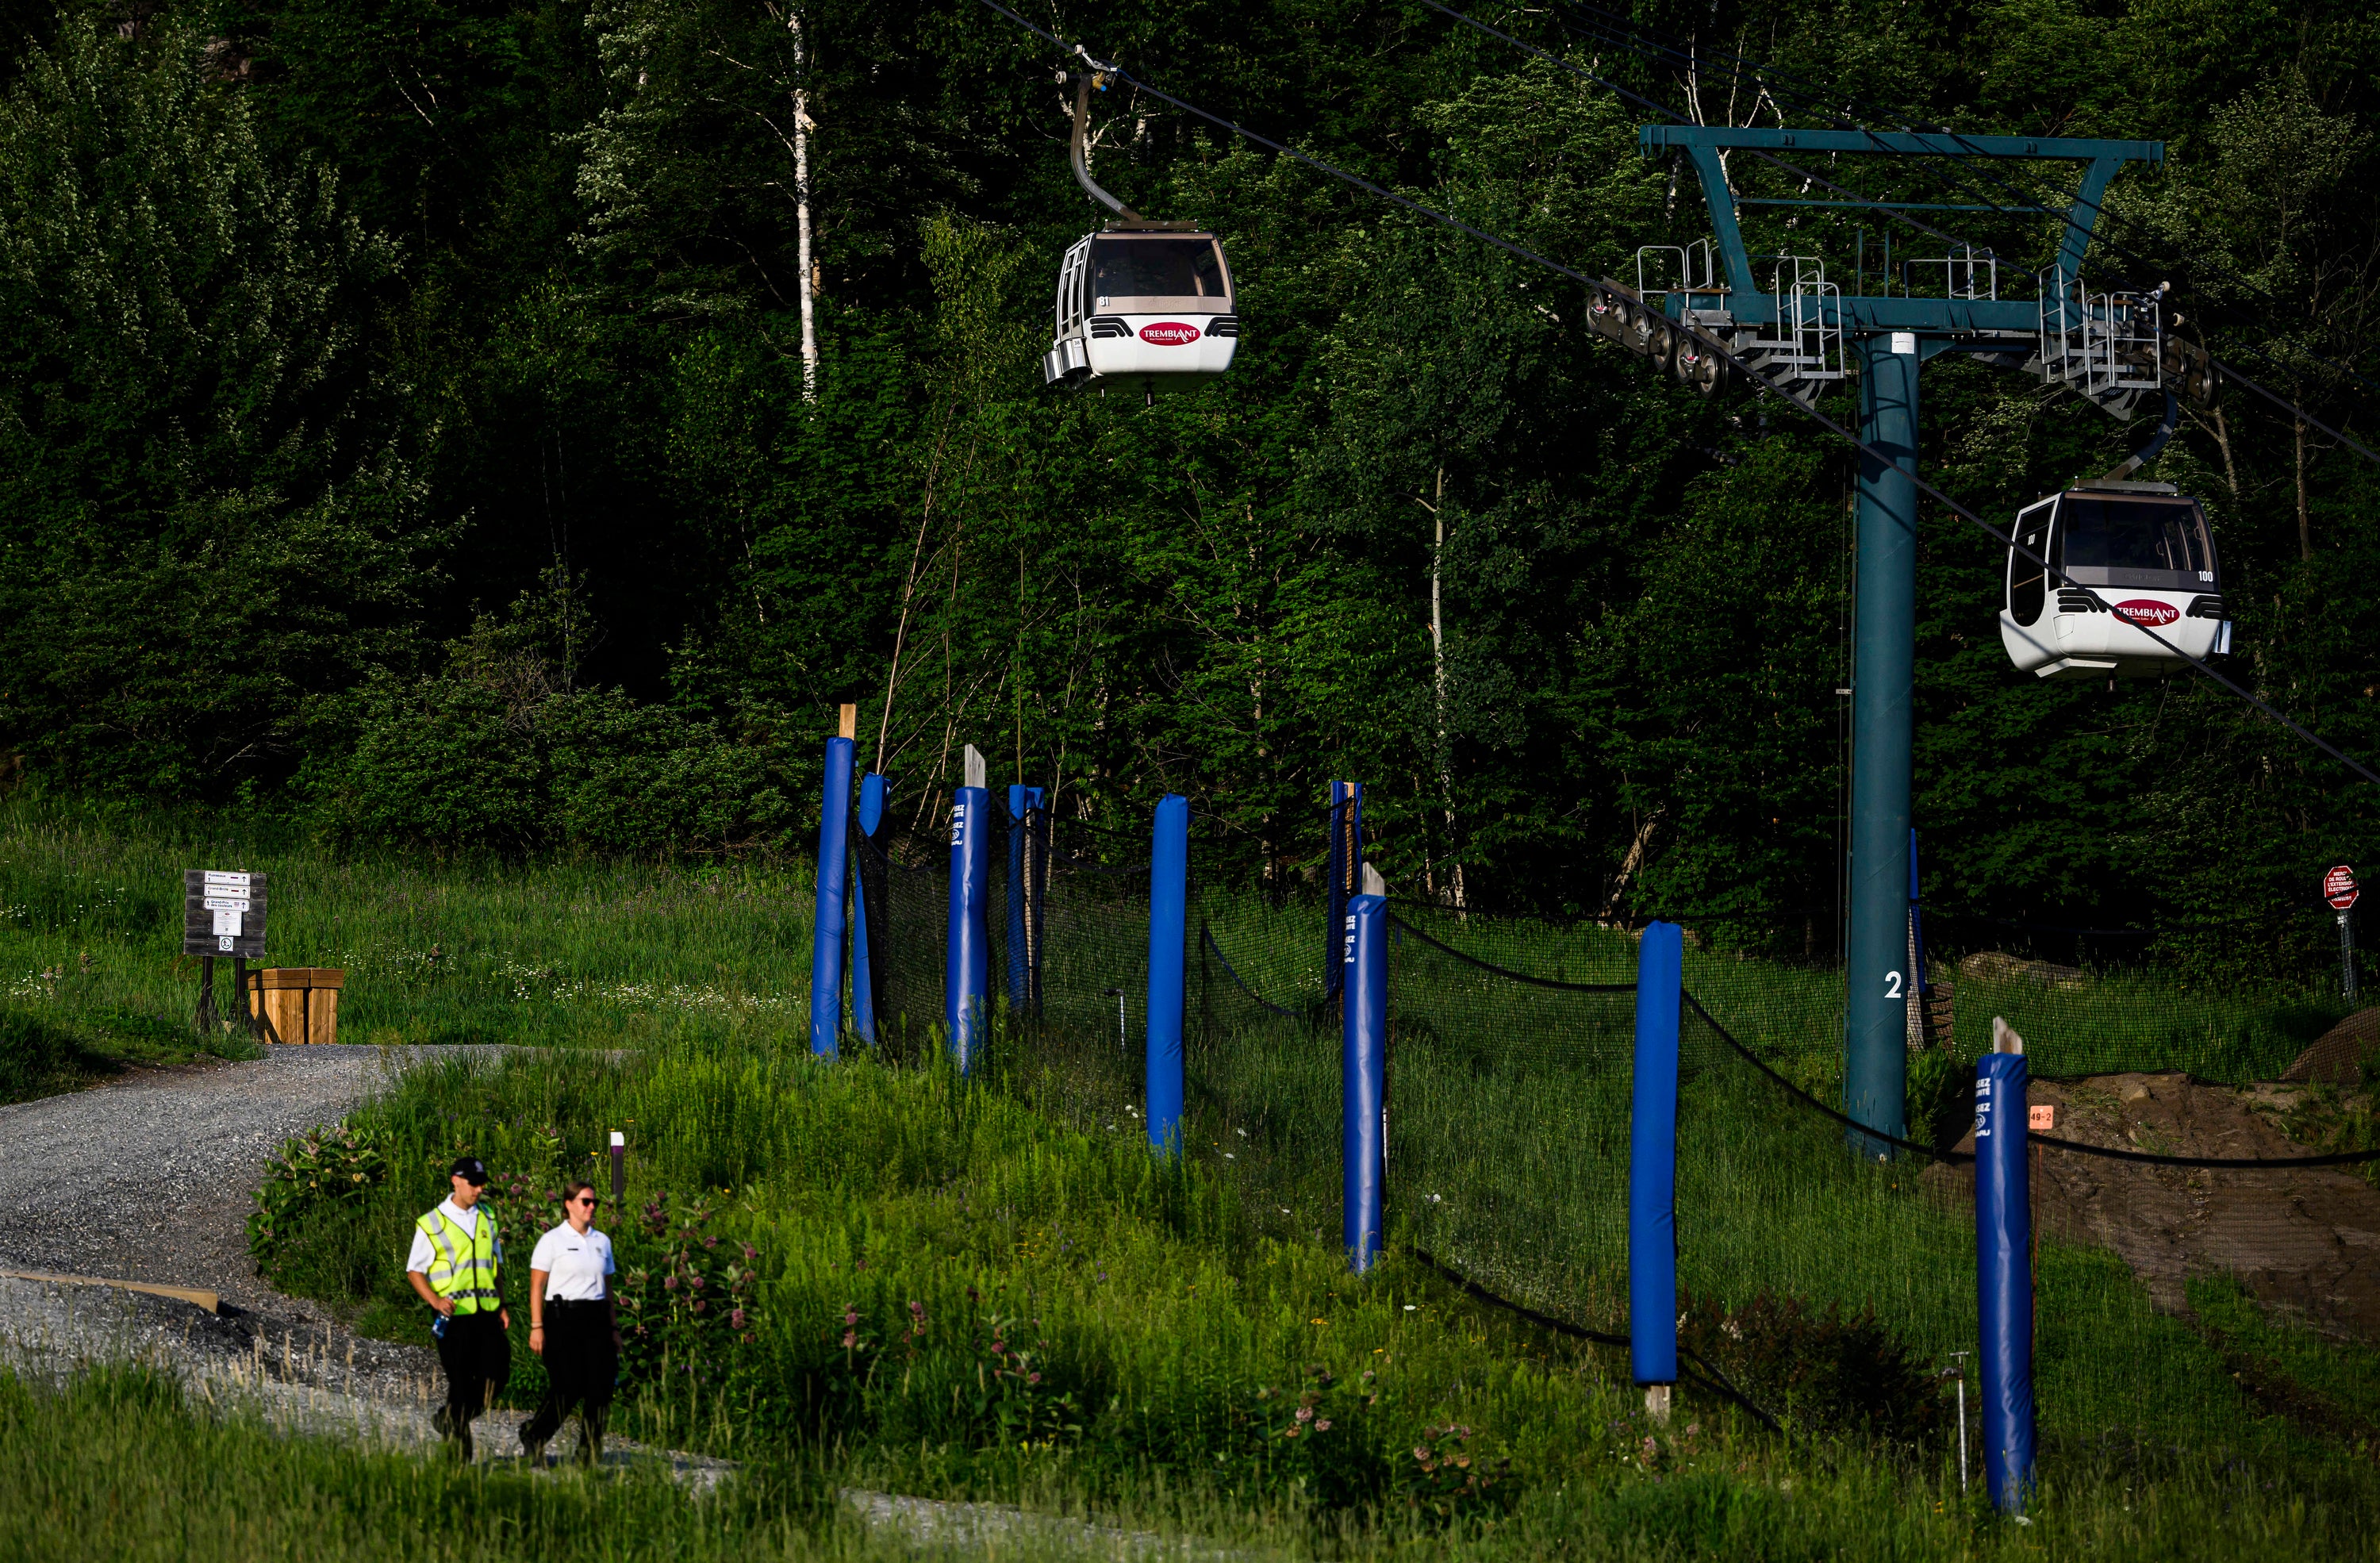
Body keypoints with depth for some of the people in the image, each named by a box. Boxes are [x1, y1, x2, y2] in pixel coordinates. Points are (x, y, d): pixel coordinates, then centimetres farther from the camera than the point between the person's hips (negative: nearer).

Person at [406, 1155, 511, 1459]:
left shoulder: (487, 1218, 14)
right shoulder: (432, 1224, -2)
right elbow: (414, 1270, -1)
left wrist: (502, 1307, 14)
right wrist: (436, 1300, -17)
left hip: (486, 1313, 5)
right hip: (454, 1316, -5)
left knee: (496, 1376, -2)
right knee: (460, 1382, -3)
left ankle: (449, 1419, 20)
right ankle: (460, 1449, 9)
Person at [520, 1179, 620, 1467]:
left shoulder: (602, 1242, 14)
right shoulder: (553, 1240, -1)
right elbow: (537, 1286, -4)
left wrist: (614, 1328, 14)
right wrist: (537, 1327, -11)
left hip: (596, 1319, 5)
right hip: (562, 1318, -5)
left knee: (599, 1389, -3)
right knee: (567, 1389, -9)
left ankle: (590, 1455, 4)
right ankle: (533, 1436, 15)